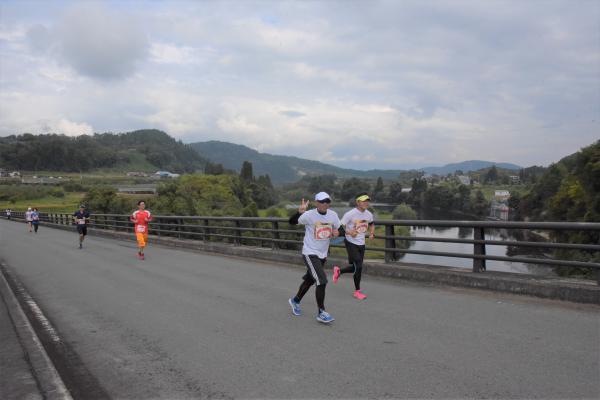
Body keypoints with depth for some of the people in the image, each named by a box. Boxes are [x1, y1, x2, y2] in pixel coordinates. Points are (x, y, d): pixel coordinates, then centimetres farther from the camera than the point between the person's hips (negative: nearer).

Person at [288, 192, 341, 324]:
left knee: (310, 280, 21)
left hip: (323, 254, 7)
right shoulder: (309, 215, -17)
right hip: (310, 253, -7)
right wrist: (300, 212, -34)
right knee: (322, 281, -15)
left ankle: (295, 300, 44)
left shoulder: (333, 215, -1)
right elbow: (292, 222, -16)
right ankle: (321, 313, -2)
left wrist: (336, 233, -12)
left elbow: (338, 229, 12)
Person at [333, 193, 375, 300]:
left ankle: (338, 271, 40)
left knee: (356, 268, 12)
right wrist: (349, 232, -30)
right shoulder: (350, 214, -18)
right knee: (359, 266, -11)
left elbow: (371, 224, 21)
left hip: (361, 244, 7)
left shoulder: (369, 214, 1)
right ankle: (357, 291, 6)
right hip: (351, 243, -7)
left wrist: (372, 233, 2)